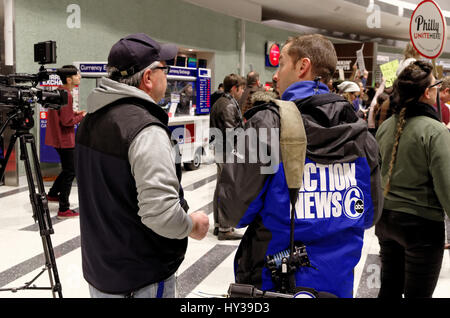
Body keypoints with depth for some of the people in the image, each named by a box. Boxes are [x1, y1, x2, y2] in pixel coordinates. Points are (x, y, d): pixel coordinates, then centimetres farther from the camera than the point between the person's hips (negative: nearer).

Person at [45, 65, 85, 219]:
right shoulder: (66, 95, -21)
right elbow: (67, 121, -23)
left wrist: (74, 113, 8)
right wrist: (81, 116, -9)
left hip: (57, 138, 10)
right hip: (65, 140, -10)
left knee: (68, 169, 24)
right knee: (70, 172, -2)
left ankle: (52, 194, 36)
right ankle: (64, 209, 2)